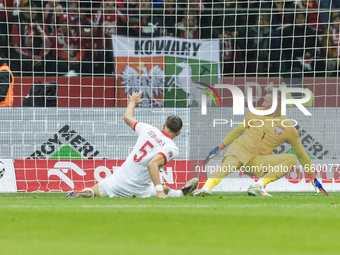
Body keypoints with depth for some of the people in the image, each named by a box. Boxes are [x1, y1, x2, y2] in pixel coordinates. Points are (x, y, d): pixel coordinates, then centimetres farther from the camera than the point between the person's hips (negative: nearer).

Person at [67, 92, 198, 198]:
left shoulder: (149, 130, 0)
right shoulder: (172, 149, -14)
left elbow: (127, 117, 15)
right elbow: (153, 164, -31)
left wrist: (132, 103, 35)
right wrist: (159, 191, -34)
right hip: (139, 189, -3)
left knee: (94, 190, 25)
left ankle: (86, 192, -4)